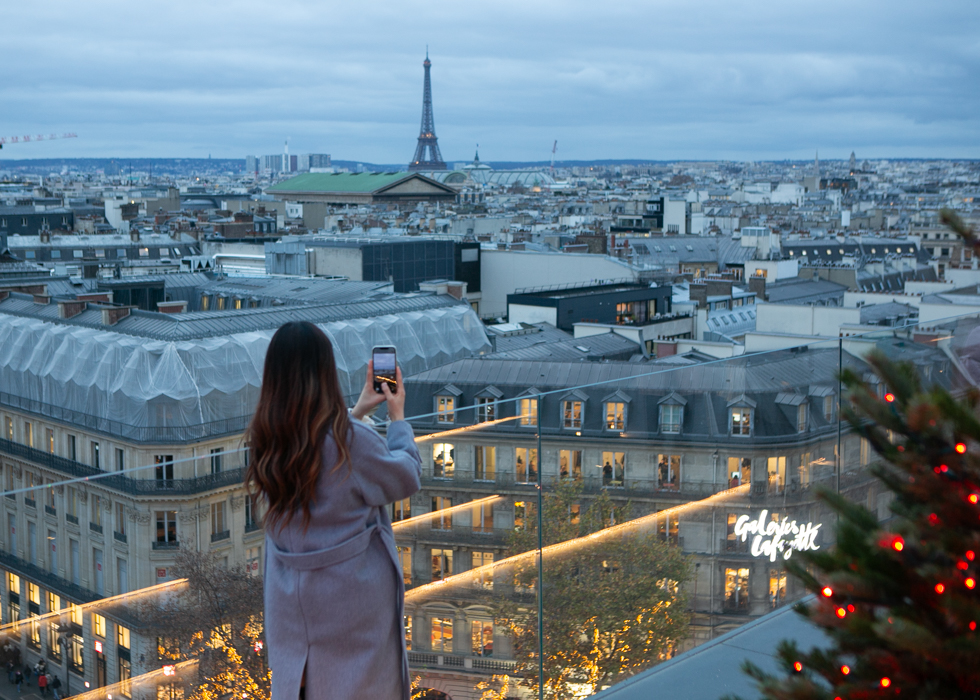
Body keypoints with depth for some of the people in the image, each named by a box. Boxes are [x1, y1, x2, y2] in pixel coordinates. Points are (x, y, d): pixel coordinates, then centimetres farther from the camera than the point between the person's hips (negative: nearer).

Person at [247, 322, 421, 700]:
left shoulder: (266, 439, -8)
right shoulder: (351, 441, -25)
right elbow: (407, 478, -7)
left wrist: (359, 410, 16)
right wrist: (398, 415, 5)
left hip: (290, 595, 5)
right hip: (352, 596, -5)